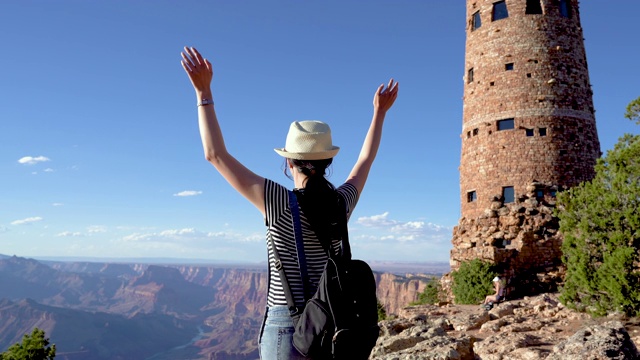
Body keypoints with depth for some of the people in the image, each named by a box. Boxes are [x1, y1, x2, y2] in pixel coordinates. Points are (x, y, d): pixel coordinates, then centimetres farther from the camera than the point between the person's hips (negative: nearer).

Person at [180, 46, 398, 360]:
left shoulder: (280, 203, -15)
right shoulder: (341, 203, -3)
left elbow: (216, 155, -13)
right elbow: (365, 160, 17)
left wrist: (203, 91, -9)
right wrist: (380, 112, 27)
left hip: (286, 326, -4)